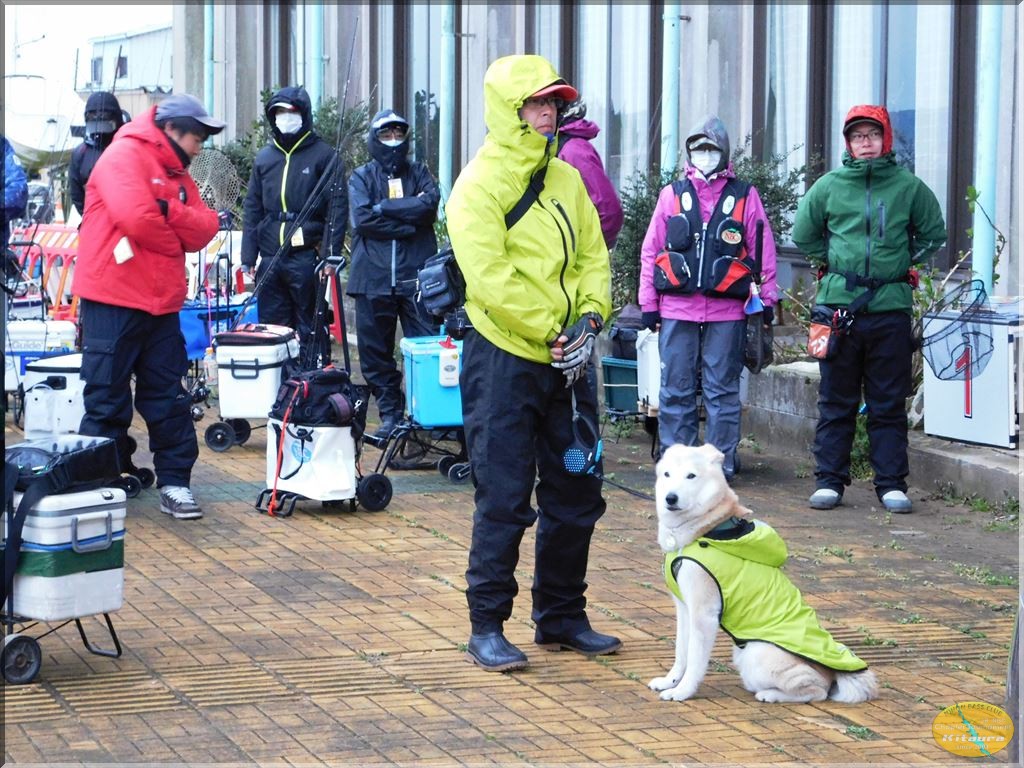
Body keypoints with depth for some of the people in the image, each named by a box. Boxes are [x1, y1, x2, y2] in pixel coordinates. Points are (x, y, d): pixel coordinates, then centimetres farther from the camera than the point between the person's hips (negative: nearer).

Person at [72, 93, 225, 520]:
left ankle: (174, 483, 15)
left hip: (162, 306, 8)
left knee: (169, 400, 9)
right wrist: (177, 242, -6)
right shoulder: (125, 156, -9)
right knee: (108, 403, -1)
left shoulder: (177, 175, 17)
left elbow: (205, 229, 4)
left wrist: (169, 209, -14)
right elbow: (136, 217, -23)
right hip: (113, 303, -8)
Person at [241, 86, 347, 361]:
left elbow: (337, 207, -5)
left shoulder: (323, 155, 0)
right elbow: (252, 209, 15)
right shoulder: (264, 158, 14)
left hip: (307, 257, -5)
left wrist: (331, 255, -13)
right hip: (270, 258, 5)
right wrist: (248, 258, 8)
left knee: (310, 330, -2)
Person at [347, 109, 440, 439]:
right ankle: (390, 413, 13)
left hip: (417, 277, 0)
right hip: (374, 278, 0)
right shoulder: (361, 177, 11)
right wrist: (408, 226, -9)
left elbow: (430, 204, -7)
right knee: (375, 351, 3)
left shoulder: (418, 173, 14)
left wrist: (383, 207, -7)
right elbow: (361, 218, -6)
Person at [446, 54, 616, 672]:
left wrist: (589, 319, -7)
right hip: (505, 360, -7)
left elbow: (593, 255, 11)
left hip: (567, 364, 7)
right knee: (504, 501, -3)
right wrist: (550, 333, -15)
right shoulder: (481, 185, -10)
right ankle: (487, 627, 7)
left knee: (576, 494, 12)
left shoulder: (567, 179, 11)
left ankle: (562, 617, 24)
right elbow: (490, 278, -18)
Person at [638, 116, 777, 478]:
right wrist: (648, 302, 6)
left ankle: (722, 461, 7)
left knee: (722, 389, 2)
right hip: (676, 308, 1)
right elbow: (651, 250, 11)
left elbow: (764, 251, 8)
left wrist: (767, 299, 2)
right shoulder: (672, 194, 11)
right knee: (676, 388, 3)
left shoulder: (745, 196, 8)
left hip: (727, 309, -1)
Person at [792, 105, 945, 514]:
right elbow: (803, 234, 18)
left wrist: (903, 264, 10)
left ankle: (892, 484, 10)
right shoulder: (829, 186, 5)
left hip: (890, 308, 0)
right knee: (836, 401, 5)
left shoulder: (909, 187, 3)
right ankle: (829, 480, 11)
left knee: (889, 403, 4)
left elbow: (933, 232, 15)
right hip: (838, 305, 1)